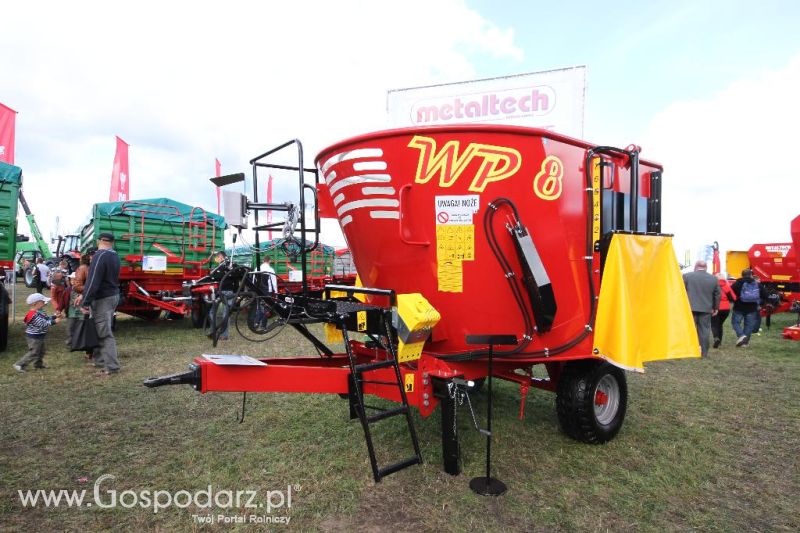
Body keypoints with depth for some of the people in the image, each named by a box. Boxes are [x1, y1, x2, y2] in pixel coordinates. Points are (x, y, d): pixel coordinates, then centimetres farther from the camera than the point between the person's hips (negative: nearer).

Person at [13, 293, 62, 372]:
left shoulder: (38, 312, 6)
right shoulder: (34, 315, -26)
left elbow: (46, 318, 11)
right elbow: (43, 324, -29)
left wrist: (55, 316, -2)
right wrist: (54, 321, -30)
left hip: (39, 337, 11)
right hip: (34, 337, -11)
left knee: (41, 351, 20)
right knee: (33, 353, -6)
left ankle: (38, 364, 33)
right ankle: (19, 365, 2)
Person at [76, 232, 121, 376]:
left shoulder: (100, 256, -17)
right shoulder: (114, 256, 11)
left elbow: (93, 281, -21)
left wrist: (85, 302, -16)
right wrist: (84, 295, 14)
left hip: (102, 299, -9)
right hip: (113, 295, 9)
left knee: (105, 334, -5)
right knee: (100, 331, 19)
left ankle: (111, 367, -2)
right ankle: (100, 361, 28)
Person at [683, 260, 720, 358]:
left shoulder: (687, 276, -3)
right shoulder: (713, 279, 5)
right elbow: (717, 295, 9)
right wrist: (716, 308, 20)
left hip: (690, 307, -2)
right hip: (706, 309, 2)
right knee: (704, 331, 7)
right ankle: (704, 352, 9)